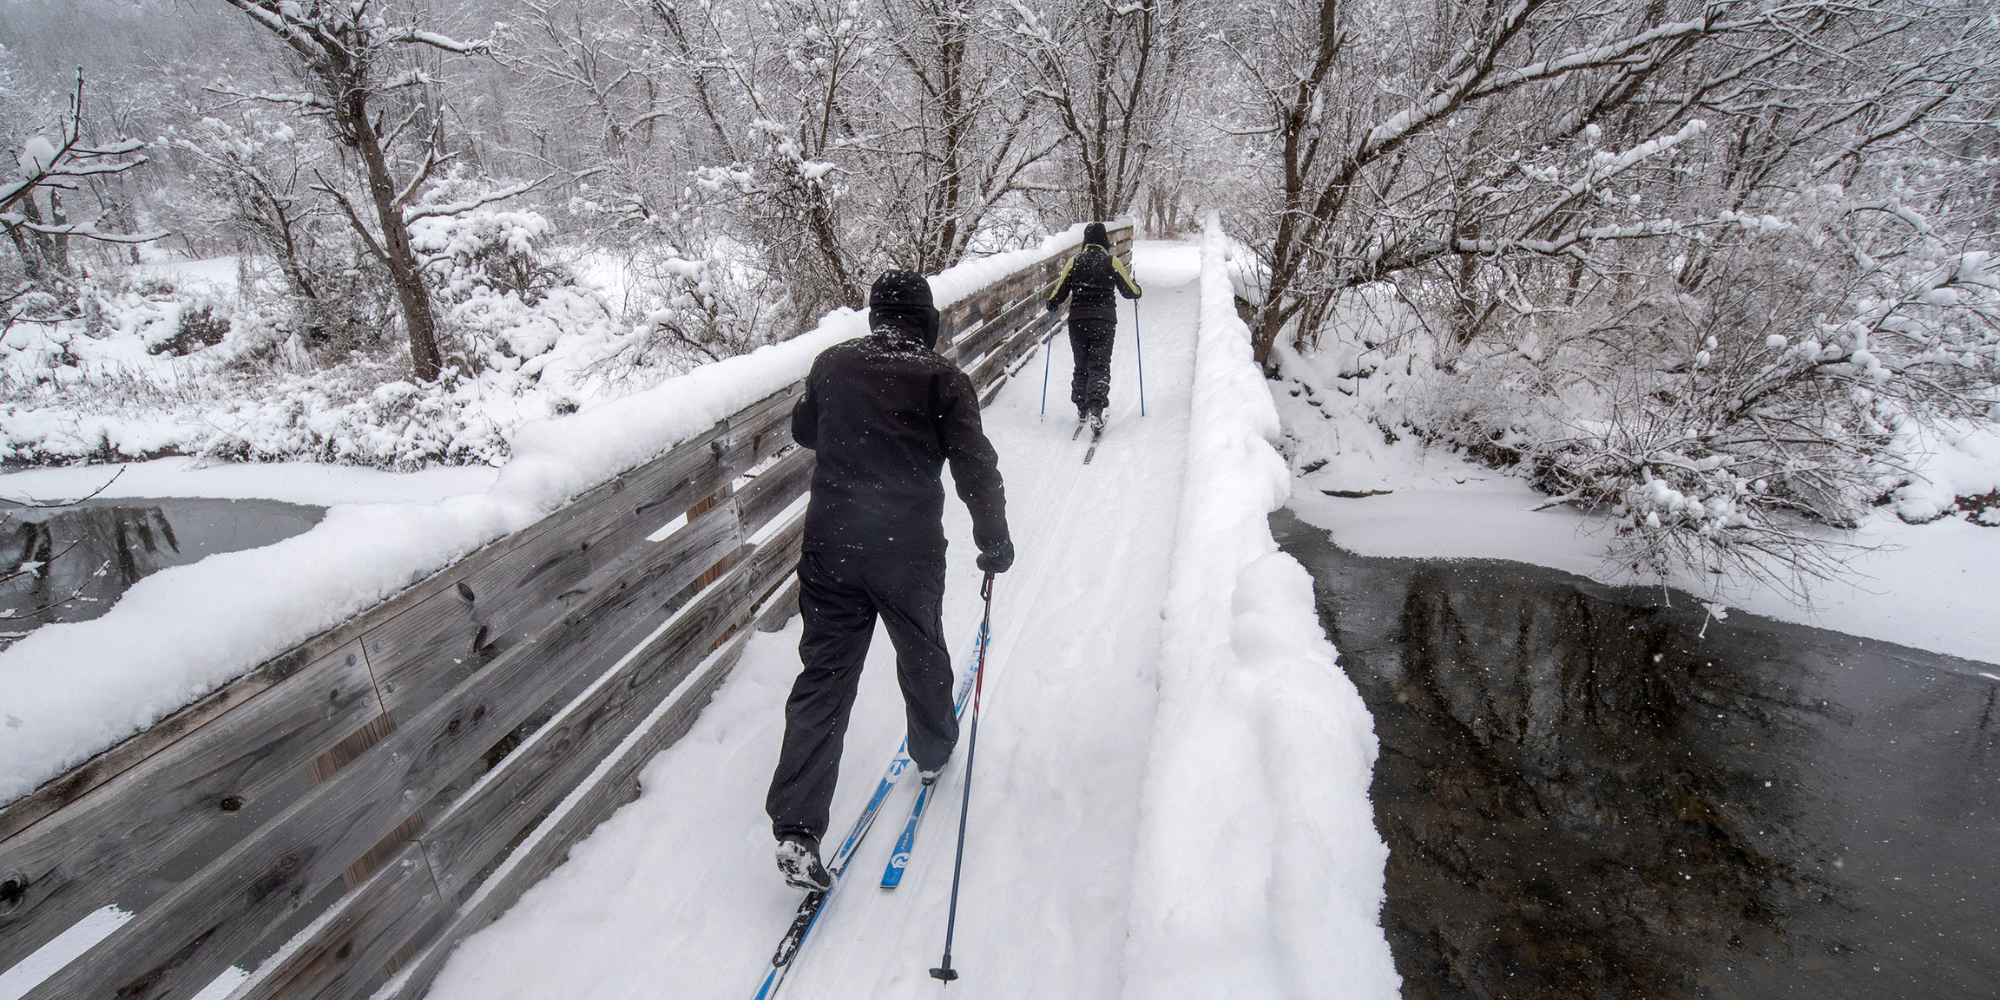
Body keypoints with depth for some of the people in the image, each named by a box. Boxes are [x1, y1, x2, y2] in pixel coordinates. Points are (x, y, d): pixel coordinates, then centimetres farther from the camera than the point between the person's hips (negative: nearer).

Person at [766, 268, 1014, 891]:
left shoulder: (832, 365, 4)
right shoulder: (942, 380, -8)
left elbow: (804, 431, 20)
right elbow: (976, 467, -12)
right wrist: (995, 540, -1)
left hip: (830, 543, 3)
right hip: (911, 549, -2)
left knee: (824, 672, 6)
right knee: (922, 654, 22)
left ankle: (796, 829, 2)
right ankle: (933, 751, 46)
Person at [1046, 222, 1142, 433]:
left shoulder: (1074, 262, 2)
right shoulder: (1112, 262, -2)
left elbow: (1060, 293, 3)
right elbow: (1130, 291, 3)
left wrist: (1052, 306, 24)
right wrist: (1135, 286, 26)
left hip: (1077, 321, 2)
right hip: (1104, 321, -2)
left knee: (1081, 366, 16)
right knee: (1100, 366, -2)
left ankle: (1082, 409, 22)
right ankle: (1095, 409, -21)